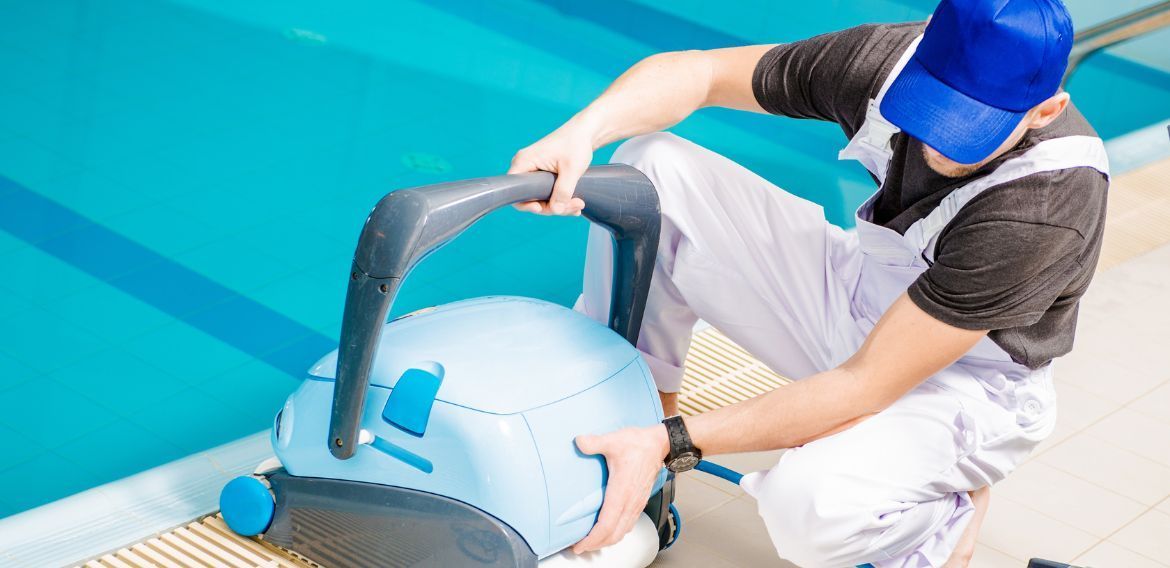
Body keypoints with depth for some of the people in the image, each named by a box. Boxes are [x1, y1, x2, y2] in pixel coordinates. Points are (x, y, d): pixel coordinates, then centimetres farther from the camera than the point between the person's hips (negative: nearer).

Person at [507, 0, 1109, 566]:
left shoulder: (1048, 211, -36)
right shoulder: (893, 59, -21)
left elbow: (864, 388, -34)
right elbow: (698, 71, -10)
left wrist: (671, 445, -36)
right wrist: (580, 133, -30)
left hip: (968, 382, -6)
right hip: (860, 287, 6)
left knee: (807, 504, -37)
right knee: (651, 167, -11)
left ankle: (947, 517, -2)